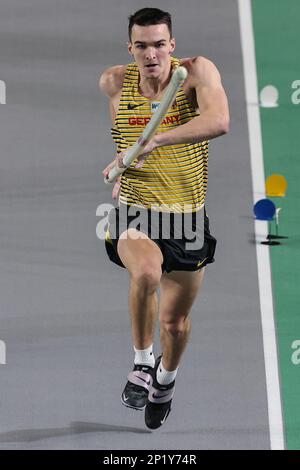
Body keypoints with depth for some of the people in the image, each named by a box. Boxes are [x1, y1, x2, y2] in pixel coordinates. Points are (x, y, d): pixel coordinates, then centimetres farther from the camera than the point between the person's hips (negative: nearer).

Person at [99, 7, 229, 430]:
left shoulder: (197, 72, -13)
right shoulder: (114, 82, -3)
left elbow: (219, 122, -33)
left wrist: (151, 142, -35)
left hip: (187, 217, 0)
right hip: (134, 211, 0)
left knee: (176, 321, 13)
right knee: (146, 273, -34)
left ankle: (166, 378, 48)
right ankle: (143, 363, -9)